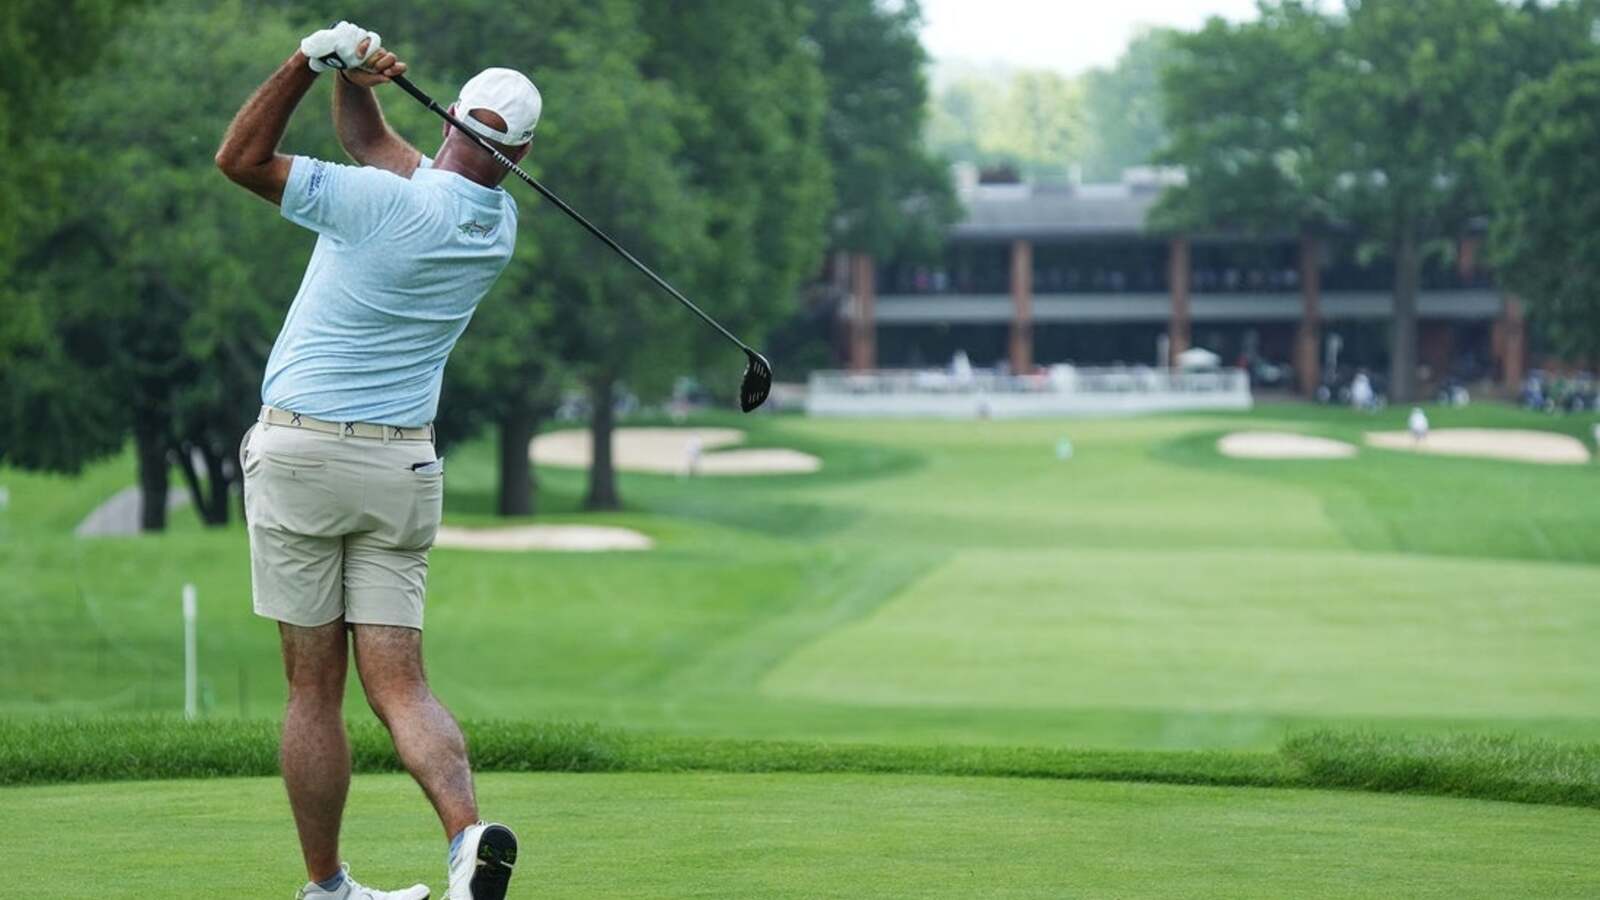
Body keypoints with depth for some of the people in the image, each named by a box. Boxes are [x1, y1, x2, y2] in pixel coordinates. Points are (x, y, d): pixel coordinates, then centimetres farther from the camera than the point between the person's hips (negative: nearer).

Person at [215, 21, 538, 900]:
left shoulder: (388, 205, -16)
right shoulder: (497, 226, 5)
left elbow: (241, 158, -8)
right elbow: (372, 141, 16)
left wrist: (311, 59, -10)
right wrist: (352, 77, 0)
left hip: (301, 454, -4)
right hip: (402, 468, 4)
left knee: (314, 688, 4)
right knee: (398, 685, 1)